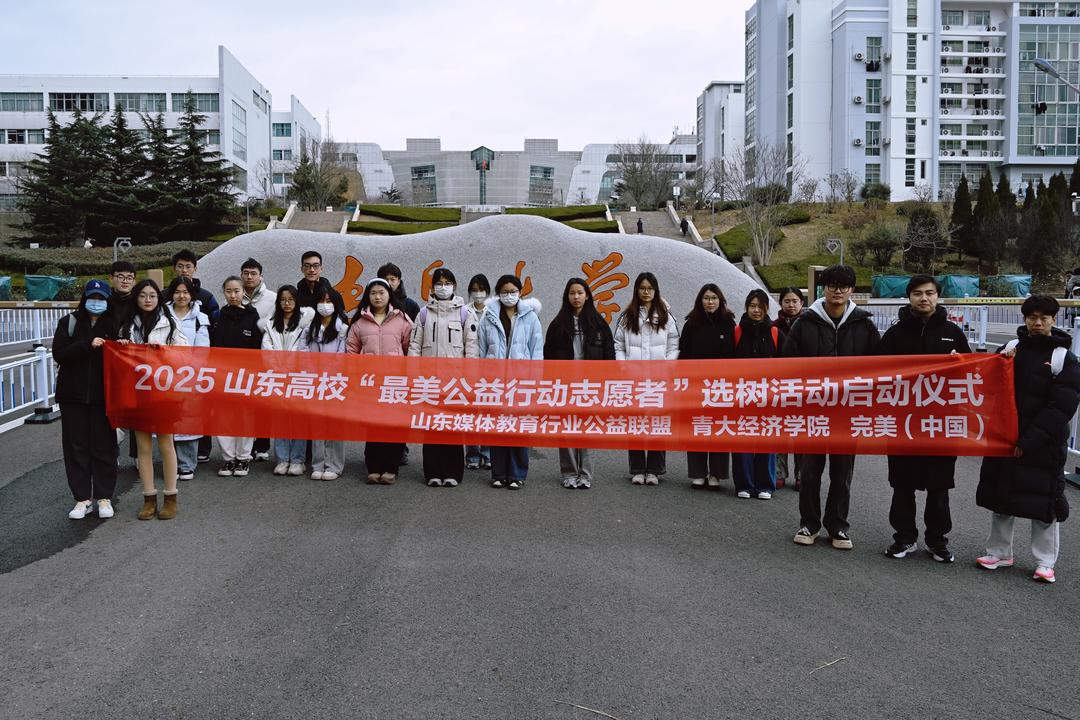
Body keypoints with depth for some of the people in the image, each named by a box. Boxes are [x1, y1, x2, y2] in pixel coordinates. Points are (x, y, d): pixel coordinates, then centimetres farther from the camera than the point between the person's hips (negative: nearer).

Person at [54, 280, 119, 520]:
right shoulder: (68, 323, 4)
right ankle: (83, 498, 11)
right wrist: (88, 345, -18)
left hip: (103, 396, 0)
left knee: (104, 446, 3)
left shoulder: (112, 325, 6)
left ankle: (104, 497, 12)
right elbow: (59, 353, -7)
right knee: (76, 446, 3)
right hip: (73, 395, 0)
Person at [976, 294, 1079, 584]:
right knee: (1000, 495, 11)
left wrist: (1030, 440, -17)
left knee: (1044, 500, 2)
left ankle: (1045, 562, 15)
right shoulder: (1010, 348, 6)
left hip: (1044, 444, -4)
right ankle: (999, 552, 26)